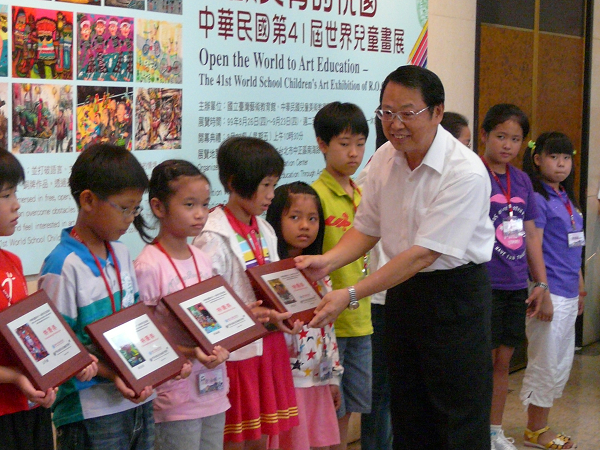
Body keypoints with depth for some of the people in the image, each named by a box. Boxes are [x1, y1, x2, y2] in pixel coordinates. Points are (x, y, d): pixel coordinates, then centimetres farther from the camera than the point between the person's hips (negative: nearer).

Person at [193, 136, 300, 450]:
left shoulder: (264, 231, 12)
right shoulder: (215, 237, -15)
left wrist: (286, 315, 0)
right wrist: (251, 313, -29)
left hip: (268, 345, 8)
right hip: (236, 349, -7)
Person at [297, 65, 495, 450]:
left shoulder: (466, 173, -23)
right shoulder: (384, 159, -1)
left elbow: (424, 253, -25)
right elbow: (366, 229, 8)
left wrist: (351, 295, -28)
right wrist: (327, 262, -13)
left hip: (456, 292, -6)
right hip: (403, 286, 6)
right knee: (407, 412, 15)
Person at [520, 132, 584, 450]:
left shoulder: (566, 199, 15)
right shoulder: (536, 199, -12)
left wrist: (580, 287, 21)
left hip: (568, 295, 9)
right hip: (549, 293, -9)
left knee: (562, 366, 14)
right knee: (547, 365, -1)